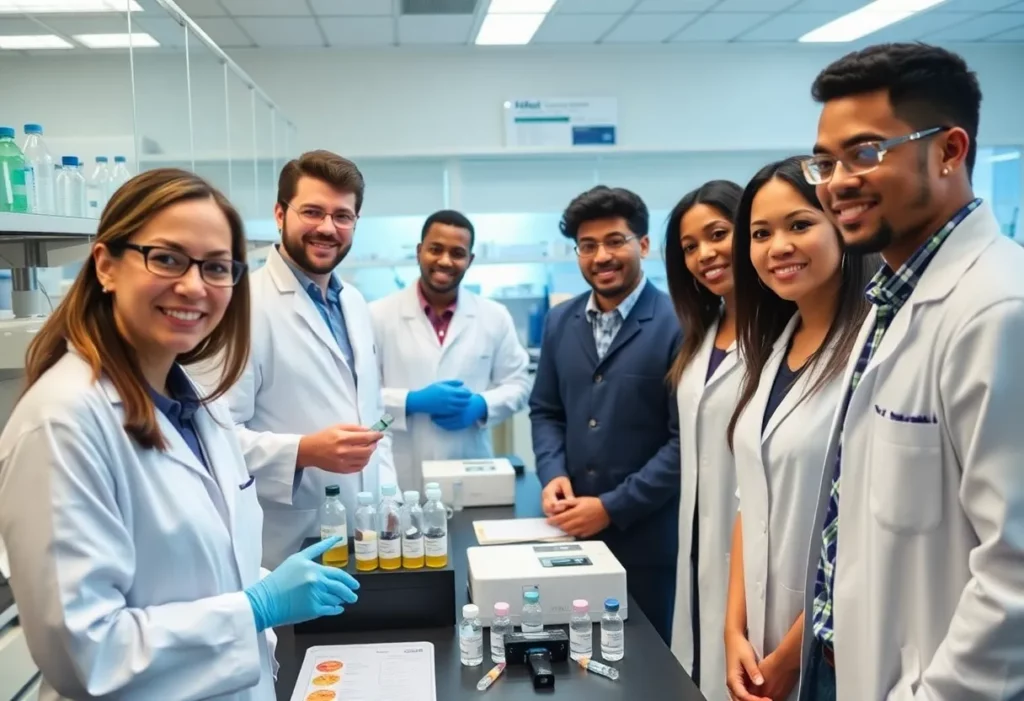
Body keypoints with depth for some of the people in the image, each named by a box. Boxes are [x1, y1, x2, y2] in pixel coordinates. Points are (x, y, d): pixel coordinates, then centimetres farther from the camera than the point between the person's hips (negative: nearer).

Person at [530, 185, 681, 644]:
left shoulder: (677, 325, -12)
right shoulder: (560, 322, 7)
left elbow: (687, 438, -14)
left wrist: (613, 508, -15)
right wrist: (553, 474, -5)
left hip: (647, 536, -4)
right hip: (572, 530, 5)